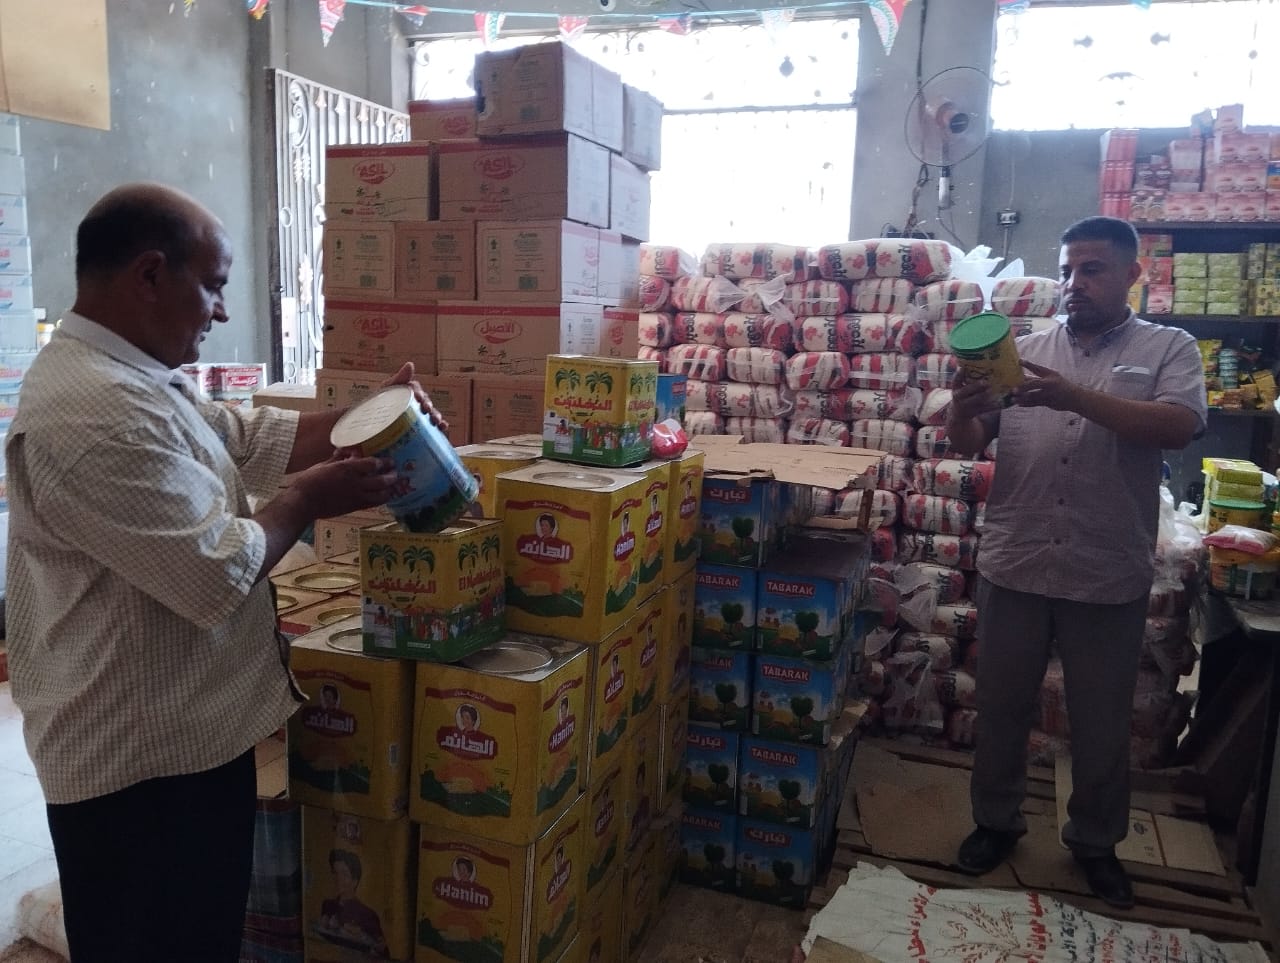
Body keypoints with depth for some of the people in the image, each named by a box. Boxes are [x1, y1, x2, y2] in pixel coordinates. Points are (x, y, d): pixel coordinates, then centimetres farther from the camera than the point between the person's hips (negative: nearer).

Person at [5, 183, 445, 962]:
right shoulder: (95, 412, -27)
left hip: (182, 736, 10)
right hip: (143, 761, -10)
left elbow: (254, 438, 13)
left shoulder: (132, 379, 9)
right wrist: (308, 500, -12)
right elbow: (219, 573, -28)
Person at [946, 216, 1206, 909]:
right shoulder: (1025, 351, 7)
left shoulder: (1169, 348, 2)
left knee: (1101, 722, 14)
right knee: (1001, 708, 14)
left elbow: (1181, 427, -16)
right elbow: (967, 442, 2)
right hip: (1013, 570, 2)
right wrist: (963, 407, -21)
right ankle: (996, 820, 35)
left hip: (1109, 580, -2)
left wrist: (1078, 397, -28)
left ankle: (1095, 841, 36)